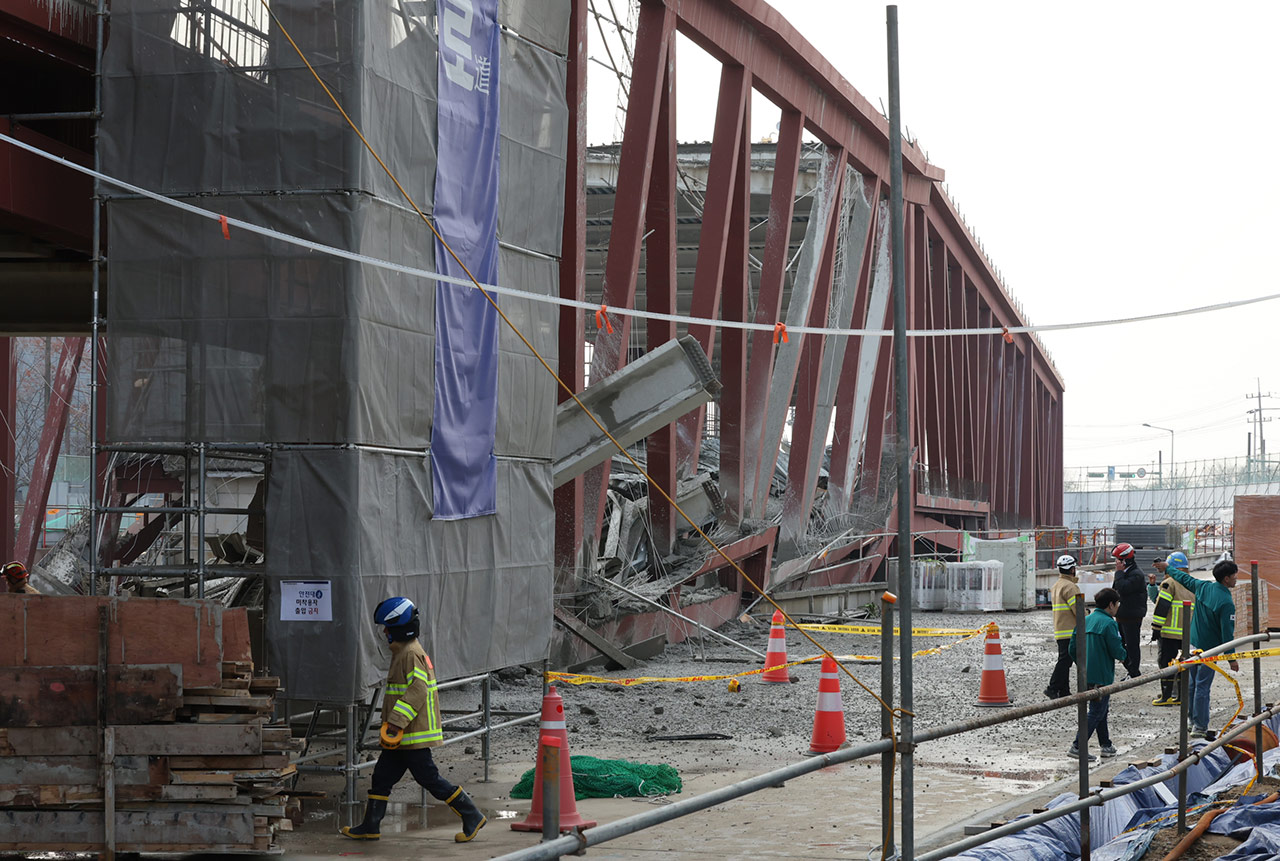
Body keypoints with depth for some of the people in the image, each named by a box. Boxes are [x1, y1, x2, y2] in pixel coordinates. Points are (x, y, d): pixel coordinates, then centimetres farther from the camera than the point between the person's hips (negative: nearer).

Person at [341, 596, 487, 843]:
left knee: (430, 779, -6)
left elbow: (417, 691, -25)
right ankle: (370, 827, 19)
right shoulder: (403, 652, 16)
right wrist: (392, 724, 27)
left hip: (414, 735, -10)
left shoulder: (412, 654, -16)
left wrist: (396, 722, -29)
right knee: (382, 776, 12)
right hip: (402, 736, 10)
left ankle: (472, 816, 1)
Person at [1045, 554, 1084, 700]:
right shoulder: (1069, 586, -14)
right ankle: (1053, 688, -12)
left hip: (1060, 630, 10)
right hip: (1070, 631, -10)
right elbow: (1078, 609, -18)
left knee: (1064, 661, 12)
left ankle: (1064, 691, 13)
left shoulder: (1056, 585, 18)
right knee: (1065, 661, -9)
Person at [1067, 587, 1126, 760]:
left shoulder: (1085, 621, 8)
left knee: (1101, 709, 19)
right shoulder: (1108, 623, -14)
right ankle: (1078, 747, -8)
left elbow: (1072, 648, 9)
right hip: (1102, 676, -8)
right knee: (1097, 712, -2)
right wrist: (1122, 656, 5)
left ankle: (1106, 745, 25)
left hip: (1086, 675, 8)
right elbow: (1116, 650, -18)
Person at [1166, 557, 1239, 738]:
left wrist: (1168, 567, 38)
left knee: (1192, 684, 14)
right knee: (1202, 687, -3)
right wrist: (1231, 658, -13)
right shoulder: (1226, 603, -21)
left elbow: (1183, 577, 18)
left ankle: (1193, 722, 23)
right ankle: (1200, 727, 1)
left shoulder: (1203, 587, -1)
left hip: (1192, 646, 7)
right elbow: (1227, 633, -20)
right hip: (1208, 650, -7)